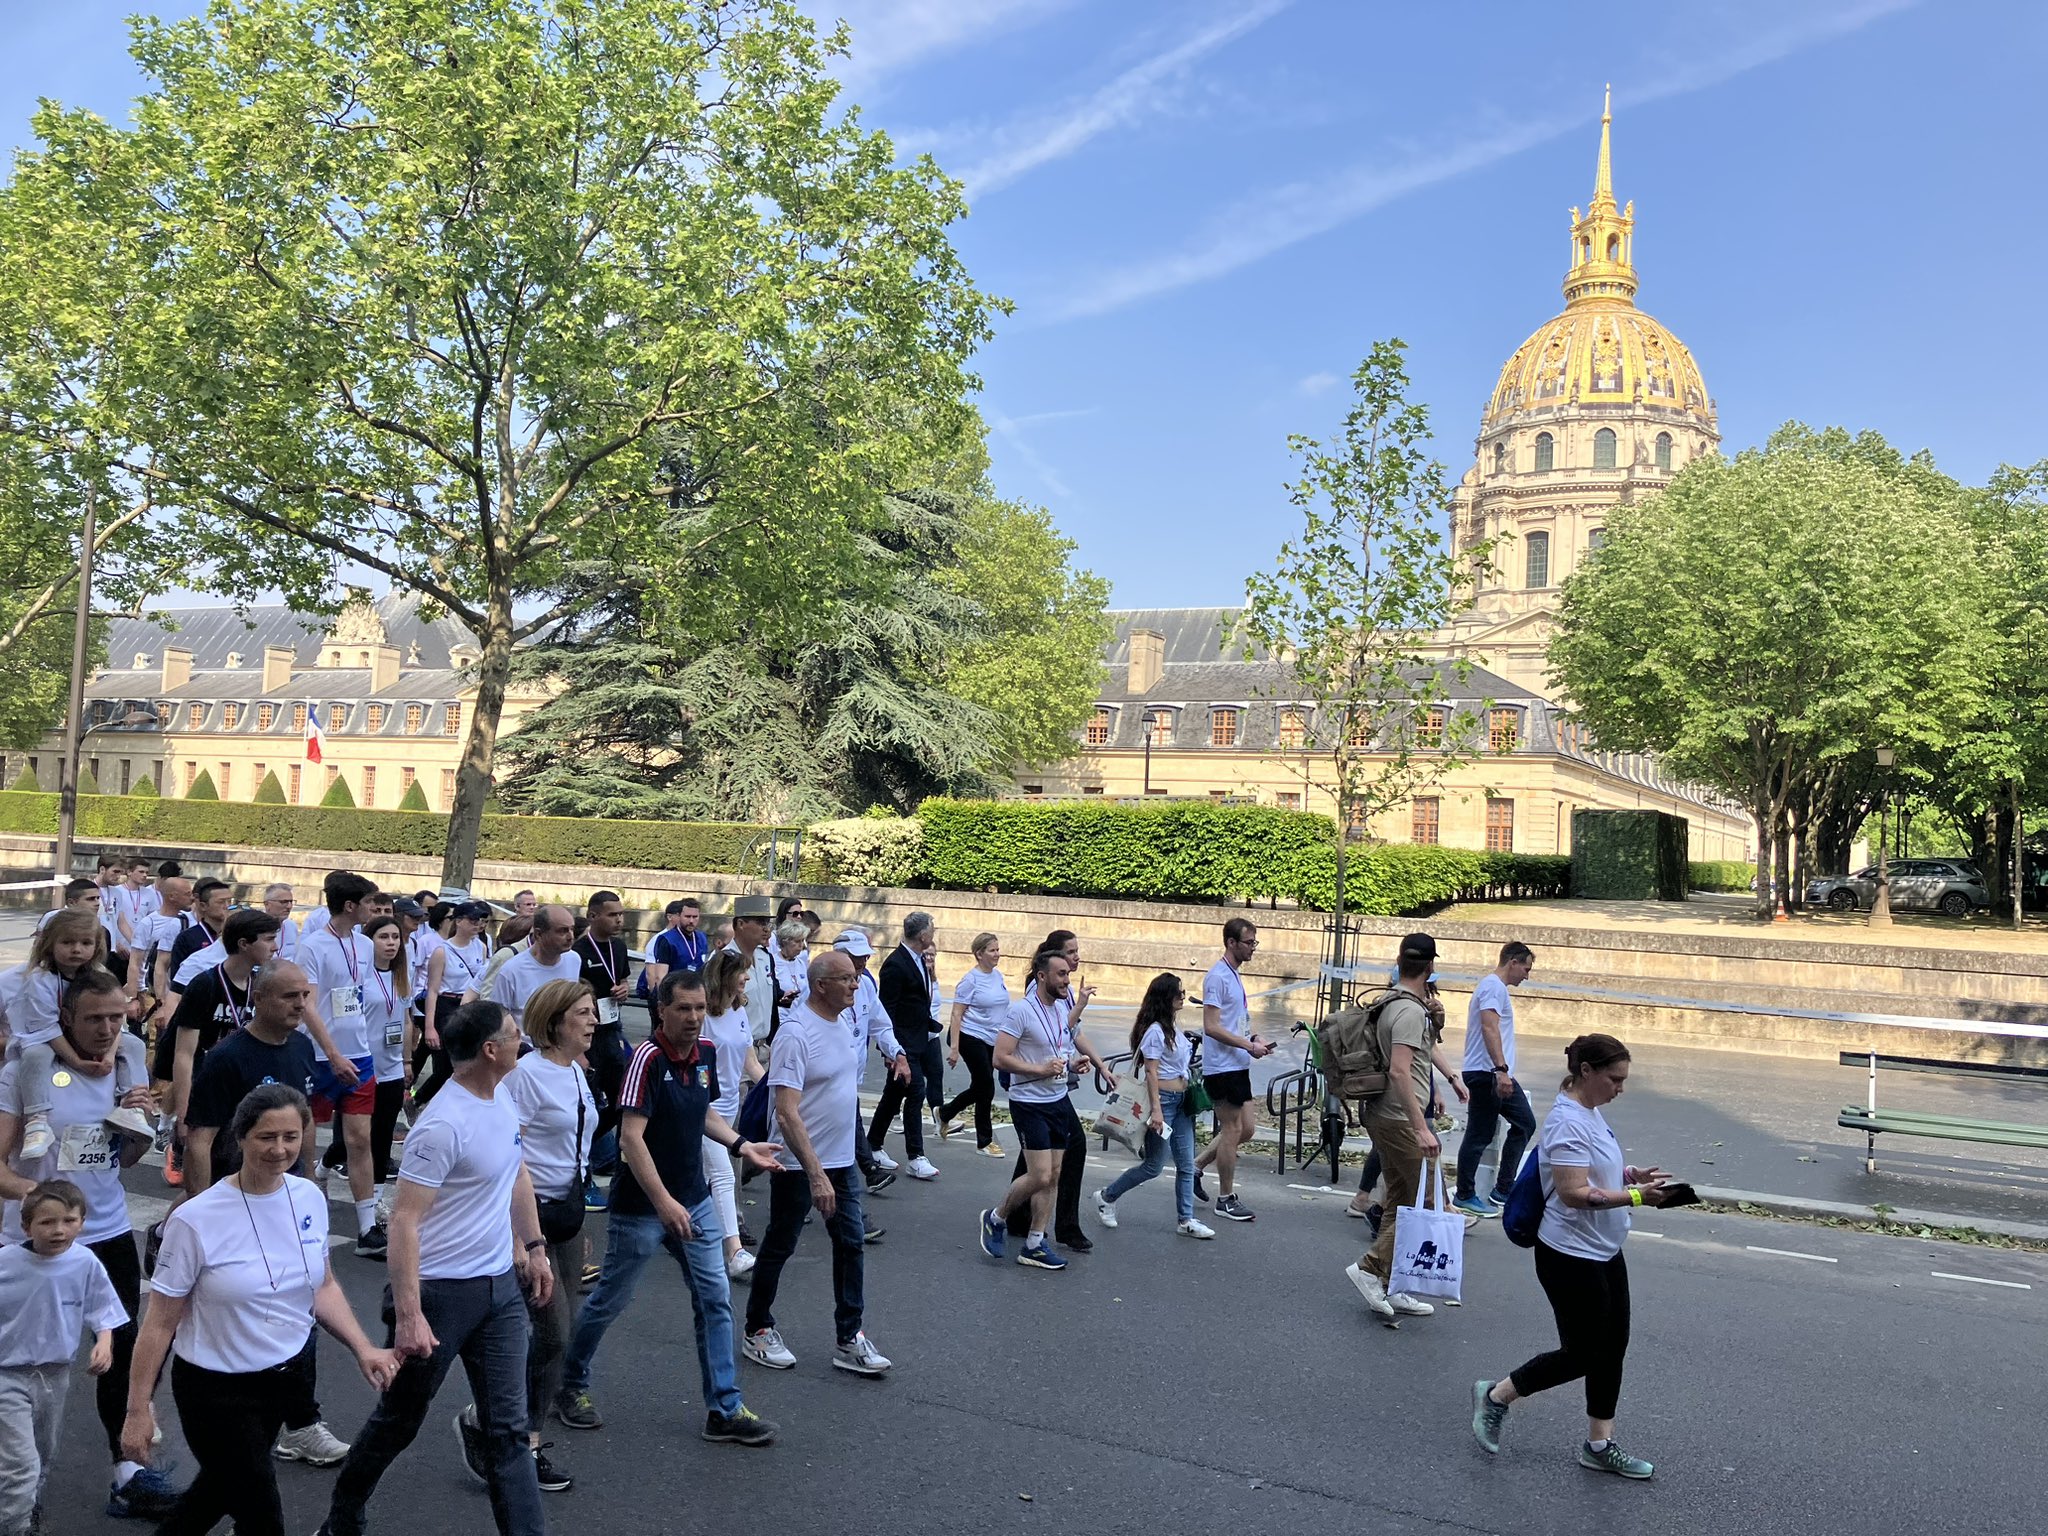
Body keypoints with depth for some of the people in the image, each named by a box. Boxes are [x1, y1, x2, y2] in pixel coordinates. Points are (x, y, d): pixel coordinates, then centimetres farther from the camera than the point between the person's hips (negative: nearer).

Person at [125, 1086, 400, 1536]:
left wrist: (363, 1348, -4)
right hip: (216, 1388, -5)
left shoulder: (310, 1197, -7)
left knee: (223, 1486, 27)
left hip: (287, 1378, 5)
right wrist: (138, 1409, -10)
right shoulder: (196, 1220, -22)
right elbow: (160, 1323, -13)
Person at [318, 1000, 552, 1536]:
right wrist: (408, 1315, -27)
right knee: (399, 1418, 15)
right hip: (442, 1291, -6)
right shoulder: (443, 1125, -23)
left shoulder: (503, 1099, 3)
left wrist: (533, 1247, 18)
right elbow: (404, 1220, -24)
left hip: (501, 1285, 6)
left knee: (508, 1427, 7)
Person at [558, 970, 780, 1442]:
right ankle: (571, 1383, 35)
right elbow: (631, 1136, -26)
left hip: (695, 1200, 7)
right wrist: (663, 1201, -30)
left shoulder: (704, 1056, 1)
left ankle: (724, 1409, 13)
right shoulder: (648, 1058, -22)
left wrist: (741, 1146, 6)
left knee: (715, 1300, 5)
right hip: (641, 1205, -6)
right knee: (610, 1300, 11)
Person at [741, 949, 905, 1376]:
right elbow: (787, 1113, -27)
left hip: (841, 1159, 7)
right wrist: (816, 1174, -31)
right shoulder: (795, 1033, -23)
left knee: (851, 1243, 8)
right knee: (780, 1246, 9)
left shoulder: (846, 1018, 1)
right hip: (797, 1163, -7)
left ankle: (849, 1339, 18)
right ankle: (758, 1331, 27)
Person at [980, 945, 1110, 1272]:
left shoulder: (1064, 1008, 7)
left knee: (1053, 1176, 8)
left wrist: (1077, 1061, 3)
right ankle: (996, 1218, 14)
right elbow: (1000, 1058, -18)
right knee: (1040, 1176, -10)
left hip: (1059, 1101, 8)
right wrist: (1040, 1069, -22)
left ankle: (1034, 1245, 17)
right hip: (1030, 1104, -7)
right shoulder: (1021, 1011, -16)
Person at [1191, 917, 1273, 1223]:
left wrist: (1254, 1041, 7)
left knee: (1247, 1128, 12)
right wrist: (1248, 1046, -19)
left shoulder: (1235, 975, 14)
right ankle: (1226, 1199, 11)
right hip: (1222, 1067, -9)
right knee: (1232, 1130, -1)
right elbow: (1212, 1027, -20)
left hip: (1238, 1066, 9)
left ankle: (1197, 1168, 23)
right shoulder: (1218, 977, -16)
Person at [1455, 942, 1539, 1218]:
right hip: (1487, 1073, -11)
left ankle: (1502, 1190, 16)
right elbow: (1489, 1028, -26)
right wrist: (1501, 1070, -33)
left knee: (1525, 1122, 13)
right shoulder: (1494, 986, -14)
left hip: (1498, 1075, 11)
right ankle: (1465, 1196, 8)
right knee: (1479, 1136, -2)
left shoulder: (1496, 986, 19)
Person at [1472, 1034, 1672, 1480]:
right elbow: (1575, 1193, -29)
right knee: (1581, 1354, 0)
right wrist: (1636, 1197, -31)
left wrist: (1633, 1174, 6)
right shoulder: (1568, 1122, -23)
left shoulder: (1590, 1113, 8)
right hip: (1571, 1257, -10)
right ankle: (1496, 1396, 18)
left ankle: (1600, 1444, 26)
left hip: (1604, 1252, 10)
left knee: (1612, 1346, 14)